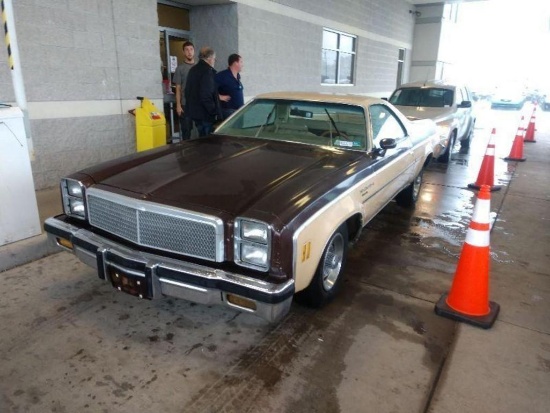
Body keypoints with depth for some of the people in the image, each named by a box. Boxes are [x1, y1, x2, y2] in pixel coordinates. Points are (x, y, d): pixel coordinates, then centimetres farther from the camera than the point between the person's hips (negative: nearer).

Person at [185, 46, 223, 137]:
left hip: (194, 112, 10)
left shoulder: (193, 70, 16)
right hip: (206, 116, -10)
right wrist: (214, 112, -17)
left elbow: (188, 92, 22)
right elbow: (206, 96, -23)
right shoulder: (207, 72, -15)